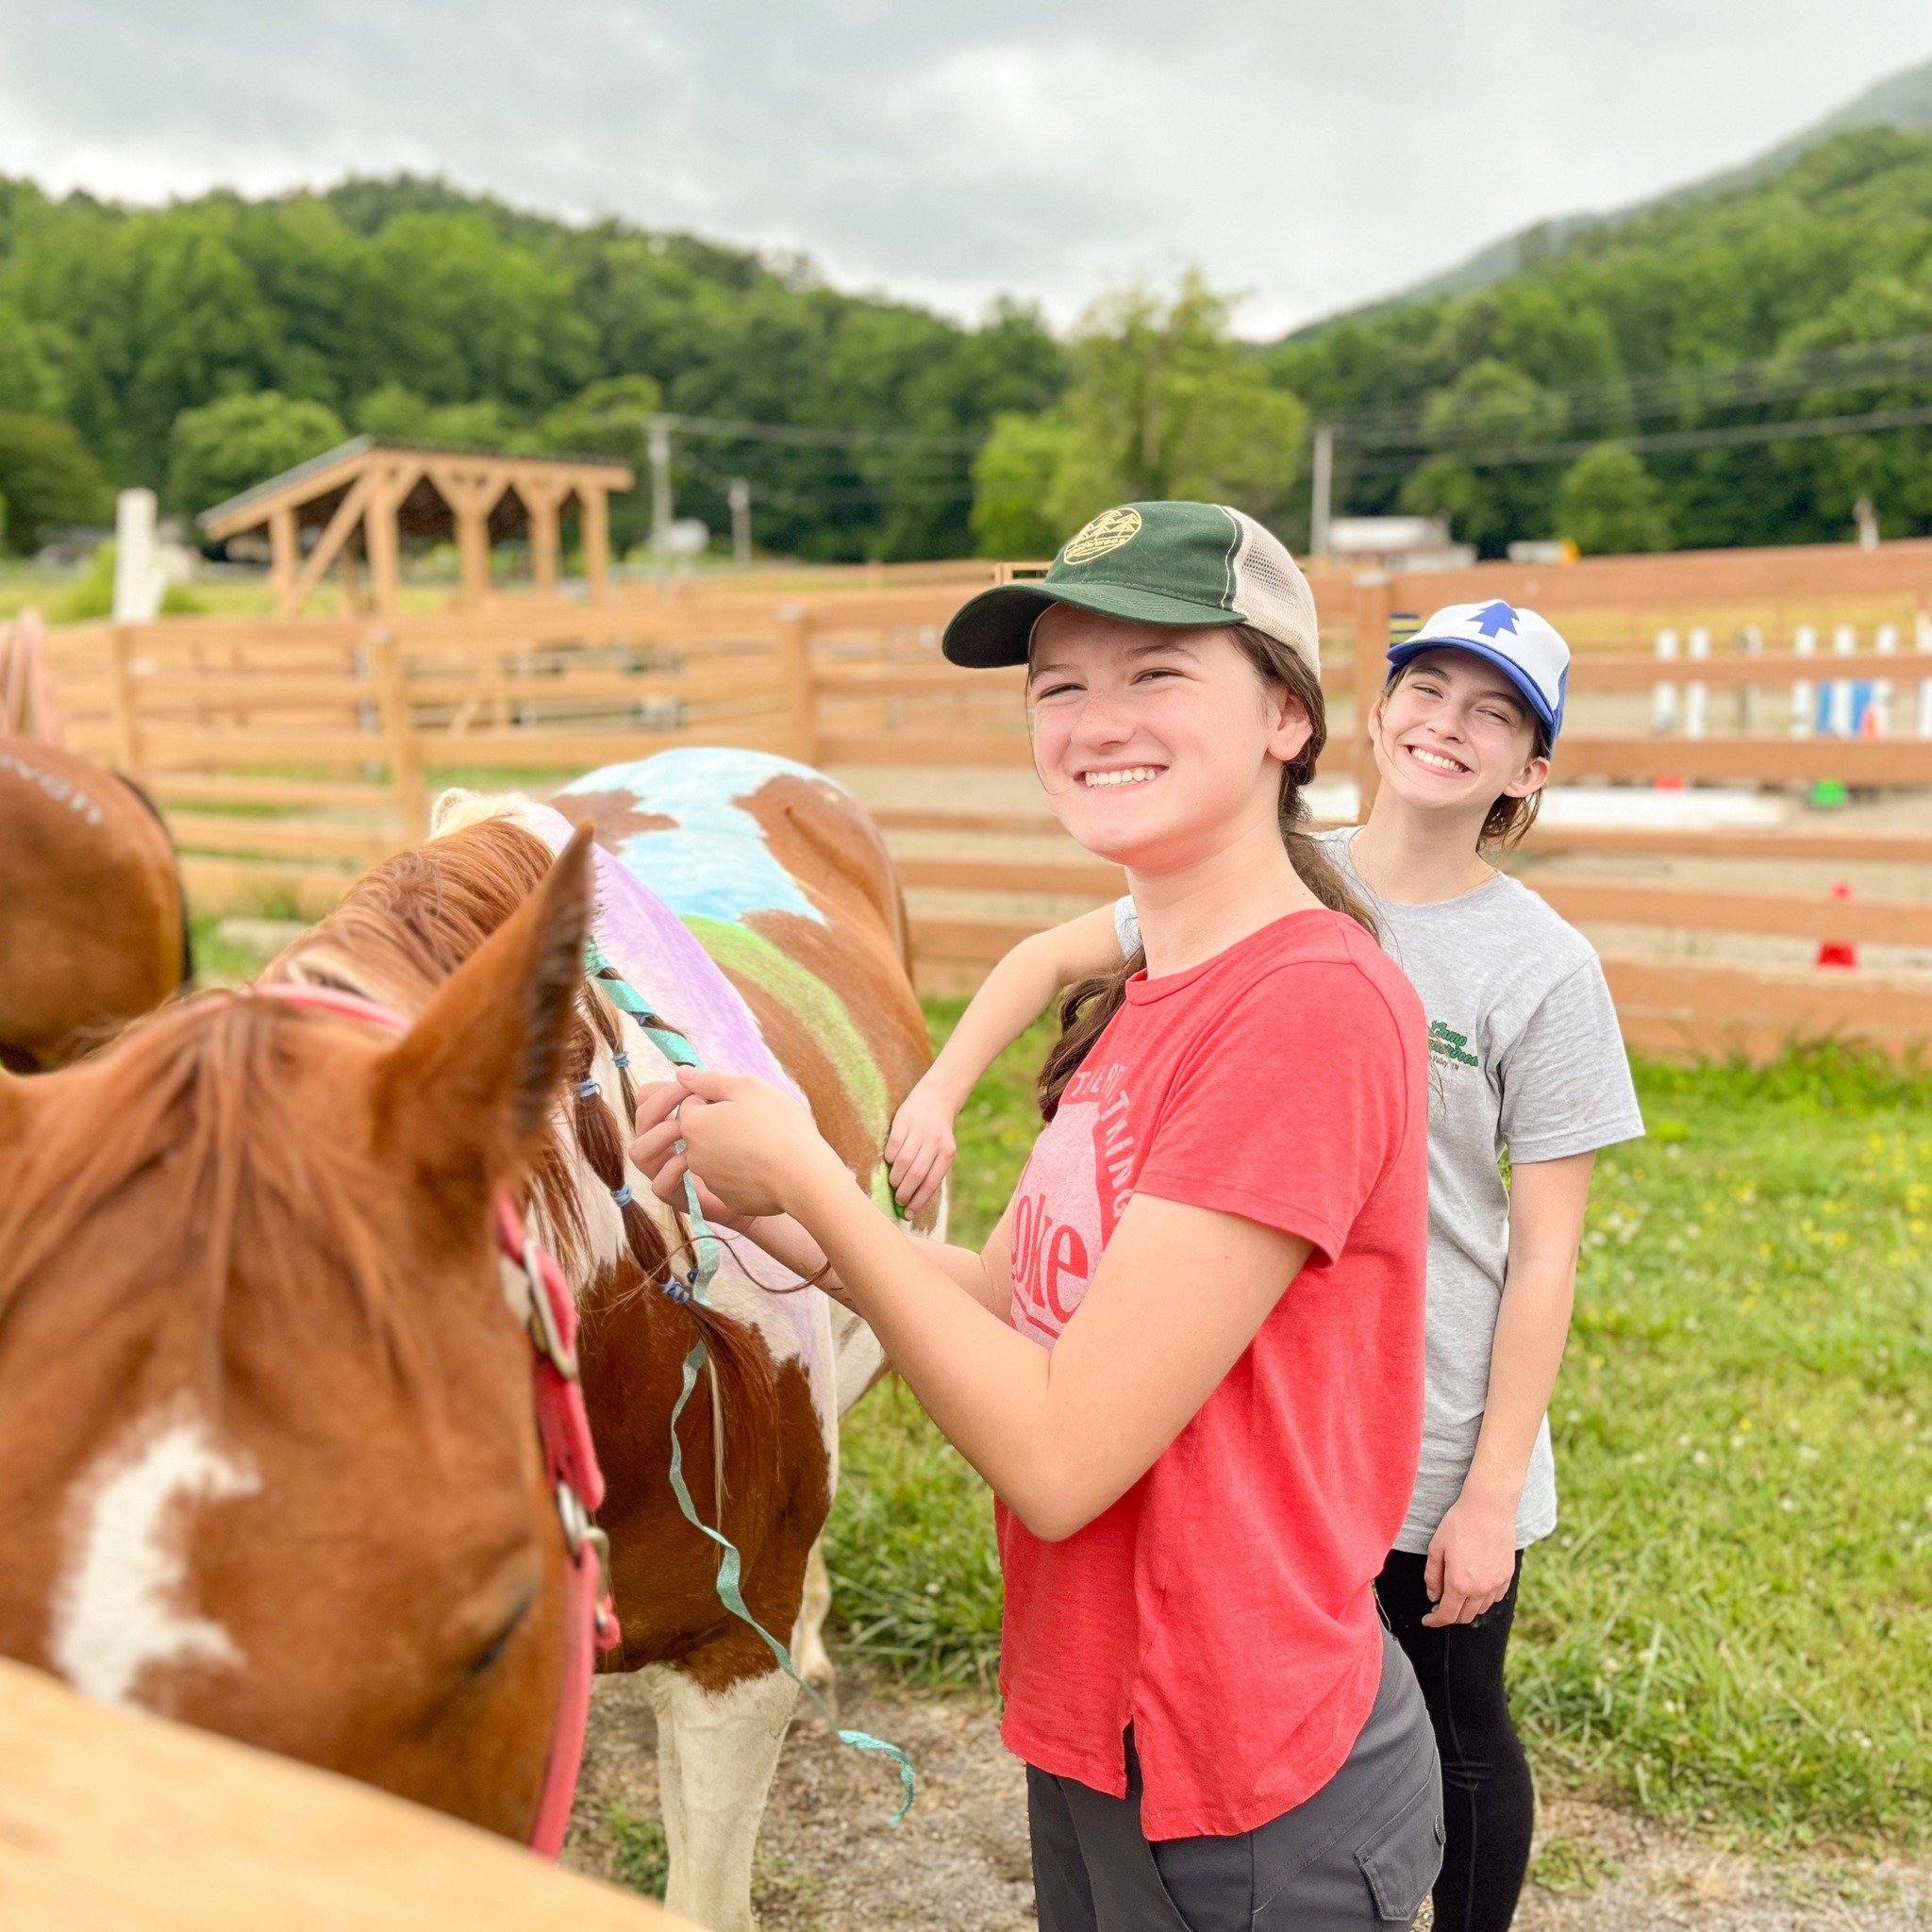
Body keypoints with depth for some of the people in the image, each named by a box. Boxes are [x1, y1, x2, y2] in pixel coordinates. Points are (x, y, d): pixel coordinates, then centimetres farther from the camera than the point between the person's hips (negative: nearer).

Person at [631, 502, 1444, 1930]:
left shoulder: (1312, 1006, -25)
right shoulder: (1143, 1001, 3)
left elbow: (1056, 1456, -26)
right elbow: (1014, 1298, 6)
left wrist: (807, 1178, -17)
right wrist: (761, 1206, -6)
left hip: (1240, 1814, -8)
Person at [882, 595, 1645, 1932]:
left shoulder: (1545, 968, -11)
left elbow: (1546, 1255, -10)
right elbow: (1055, 957, 10)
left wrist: (1491, 1495, -11)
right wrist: (937, 1095, -4)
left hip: (1437, 1450, -2)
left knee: (1455, 1744, 18)